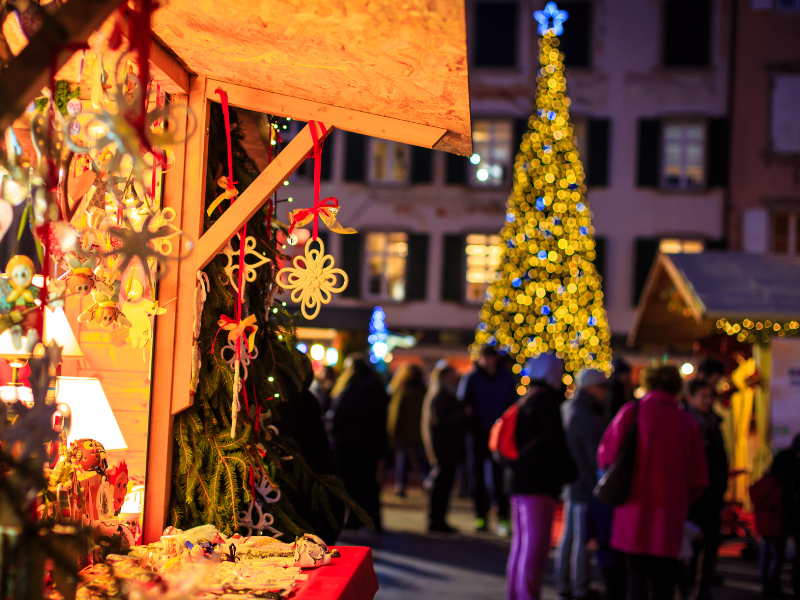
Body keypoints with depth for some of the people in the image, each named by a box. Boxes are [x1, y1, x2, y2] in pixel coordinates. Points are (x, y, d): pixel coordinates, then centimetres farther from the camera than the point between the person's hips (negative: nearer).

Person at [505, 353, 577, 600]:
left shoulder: (525, 401, 20)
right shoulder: (546, 400, -8)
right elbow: (555, 443, -14)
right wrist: (570, 472, -4)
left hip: (519, 478, 9)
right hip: (538, 482, -9)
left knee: (521, 544, 14)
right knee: (535, 545, -9)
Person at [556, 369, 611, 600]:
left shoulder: (568, 409, 11)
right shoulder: (588, 418, -20)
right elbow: (597, 456, -19)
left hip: (572, 484, 10)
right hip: (587, 486, -10)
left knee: (568, 535, 14)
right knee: (584, 539, -2)